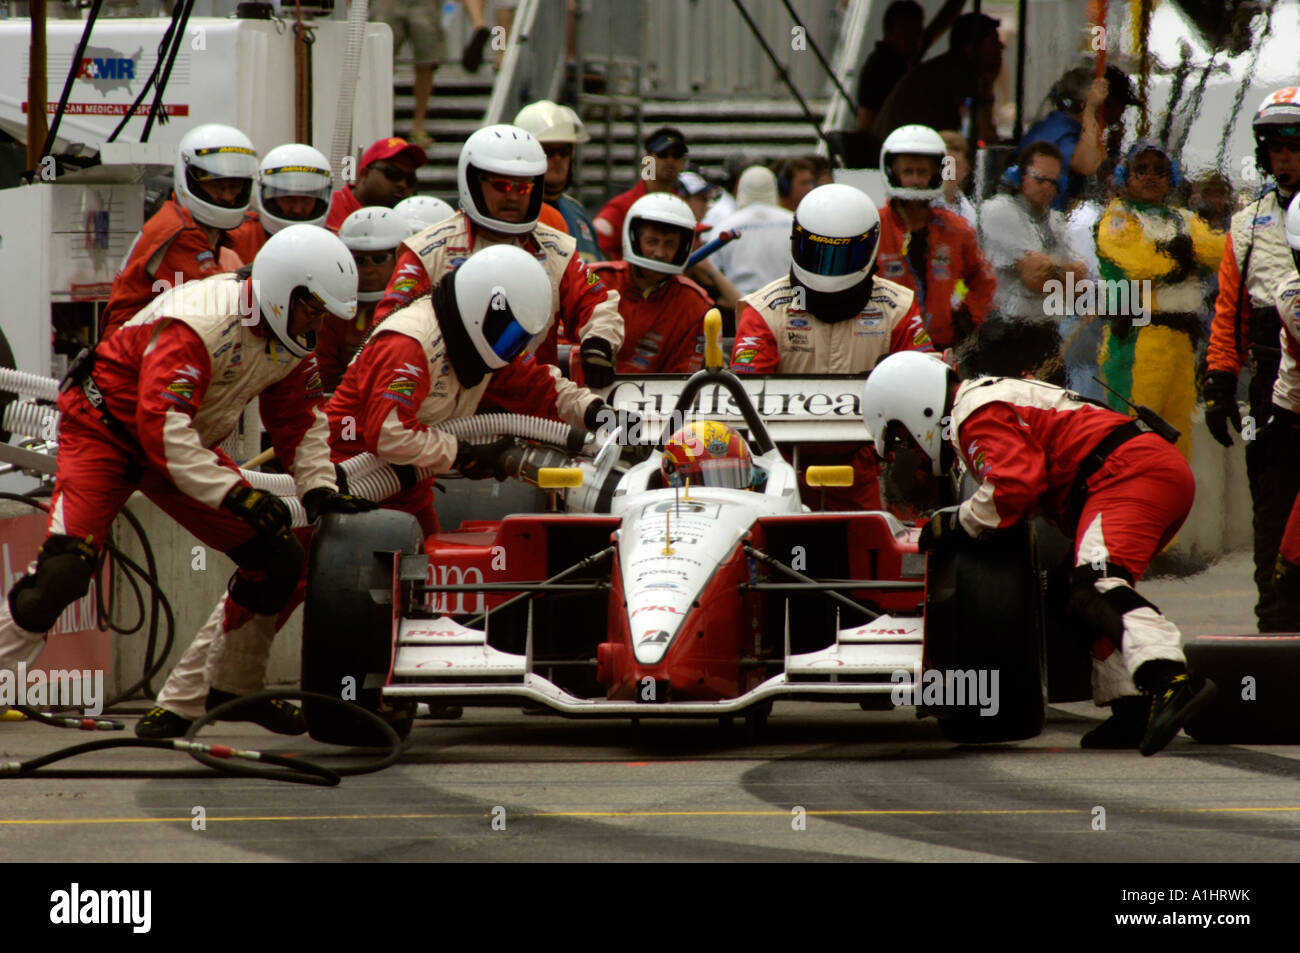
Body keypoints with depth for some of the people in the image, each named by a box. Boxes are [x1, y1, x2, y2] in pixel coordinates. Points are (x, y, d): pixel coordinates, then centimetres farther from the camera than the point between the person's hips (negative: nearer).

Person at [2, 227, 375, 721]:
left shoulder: (292, 338, -5)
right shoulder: (199, 324, -32)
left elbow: (300, 421, 6)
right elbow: (163, 428, -38)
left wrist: (321, 491, -9)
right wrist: (234, 494, -40)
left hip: (189, 444, 8)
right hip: (104, 429, -8)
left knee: (277, 559, 0)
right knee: (64, 567, -25)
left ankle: (229, 688, 14)